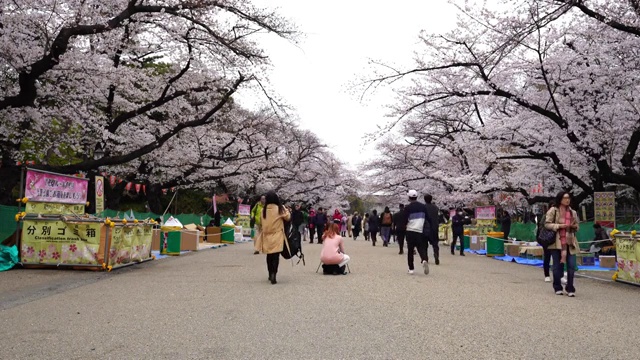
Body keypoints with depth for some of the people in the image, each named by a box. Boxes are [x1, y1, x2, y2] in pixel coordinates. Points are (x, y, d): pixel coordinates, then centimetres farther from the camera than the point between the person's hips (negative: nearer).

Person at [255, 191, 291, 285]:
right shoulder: (280, 209, -11)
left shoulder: (263, 210, -1)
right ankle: (273, 275, -17)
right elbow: (288, 218, -1)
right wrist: (286, 210, 14)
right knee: (275, 256, -3)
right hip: (277, 235, -3)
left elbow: (261, 222, 10)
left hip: (267, 236, 4)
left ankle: (270, 275, 27)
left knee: (269, 256, 17)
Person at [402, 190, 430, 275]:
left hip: (410, 231, -2)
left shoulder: (407, 207, -6)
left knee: (410, 250, 8)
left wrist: (405, 225, 14)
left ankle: (411, 269, 7)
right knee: (421, 248, 9)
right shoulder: (423, 206, 5)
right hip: (420, 231, 2)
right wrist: (427, 227, 20)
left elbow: (405, 220, -8)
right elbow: (428, 219, 6)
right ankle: (424, 260, -21)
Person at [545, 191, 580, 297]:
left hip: (570, 242, 3)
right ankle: (558, 288, 18)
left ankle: (570, 289, 9)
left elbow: (577, 226, 20)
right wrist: (559, 226, -16)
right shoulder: (553, 211, -1)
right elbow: (547, 224, -4)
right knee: (557, 266, 5)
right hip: (557, 242, -3)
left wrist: (574, 226, -3)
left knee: (571, 266, -2)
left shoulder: (573, 212, 12)